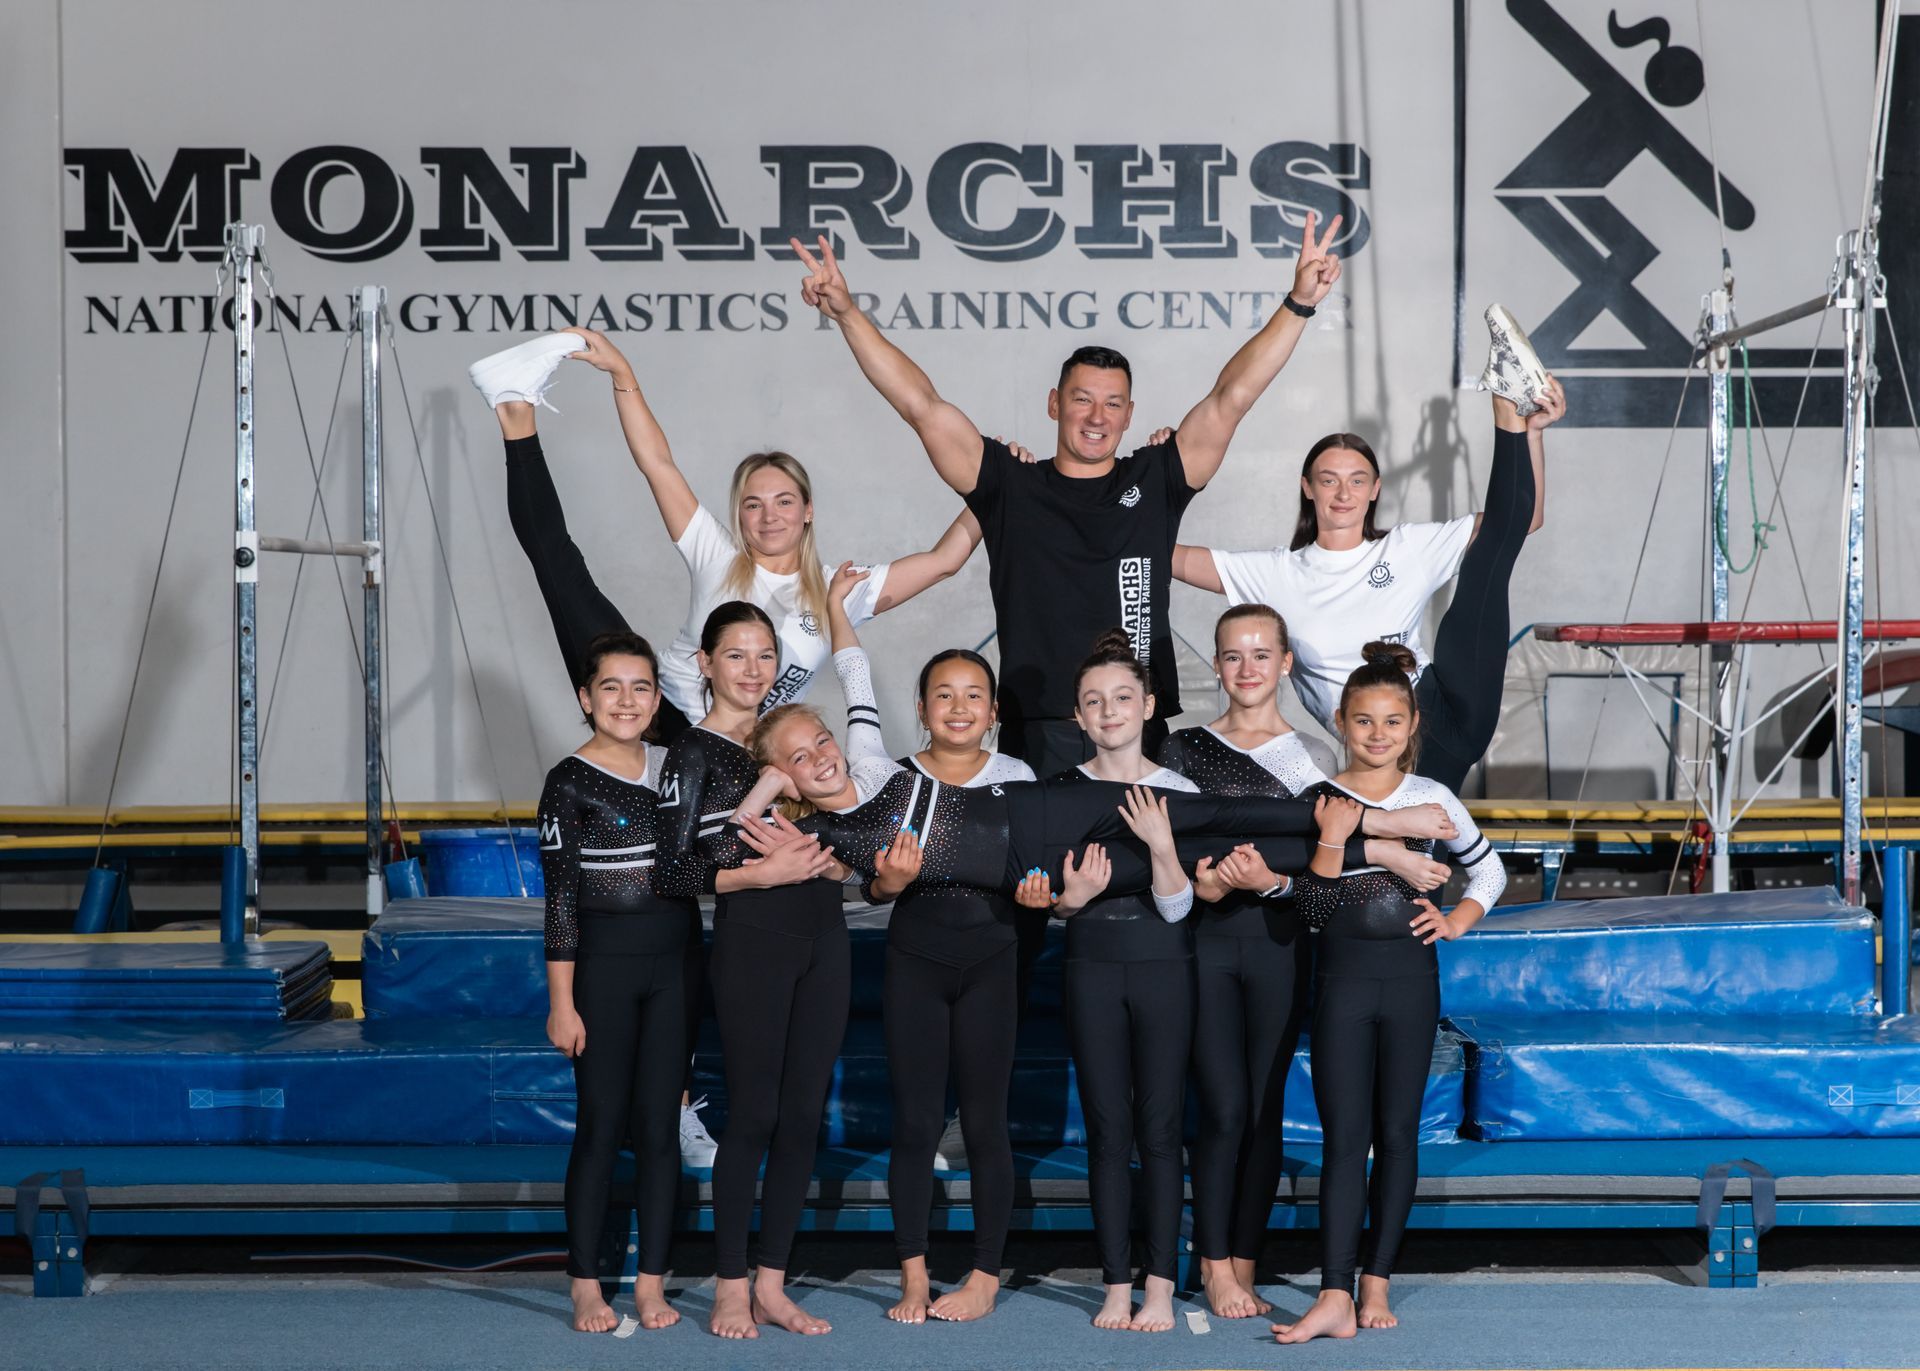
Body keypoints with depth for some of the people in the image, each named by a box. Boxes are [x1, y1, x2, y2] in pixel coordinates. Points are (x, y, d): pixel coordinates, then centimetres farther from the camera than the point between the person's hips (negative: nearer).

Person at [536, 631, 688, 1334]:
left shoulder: (671, 766, 7)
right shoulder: (570, 783, -8)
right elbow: (559, 898, -9)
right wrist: (561, 1003, -11)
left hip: (671, 960, 5)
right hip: (603, 961, -4)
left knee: (658, 1125, 6)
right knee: (601, 1125, 0)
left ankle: (651, 1283, 14)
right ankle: (586, 1287, 10)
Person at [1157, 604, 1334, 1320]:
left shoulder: (1312, 755, 6)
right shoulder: (1183, 748, 6)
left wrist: (1270, 878, -19)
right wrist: (1196, 880, -14)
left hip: (1277, 937, 1)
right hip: (1204, 935, -1)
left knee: (1265, 1109, 3)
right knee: (1224, 1109, -7)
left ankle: (1243, 1266, 13)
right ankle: (1216, 1268, 3)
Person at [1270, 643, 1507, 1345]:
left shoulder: (1431, 798, 4)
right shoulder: (1320, 801, -1)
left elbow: (1489, 870, 18)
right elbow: (1312, 911, -5)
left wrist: (1457, 922, 4)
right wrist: (1331, 838, -17)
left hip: (1410, 976, 1)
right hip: (1342, 976, -1)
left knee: (1397, 1133, 6)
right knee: (1343, 1137, -5)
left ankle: (1376, 1283, 14)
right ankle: (1335, 1299, -10)